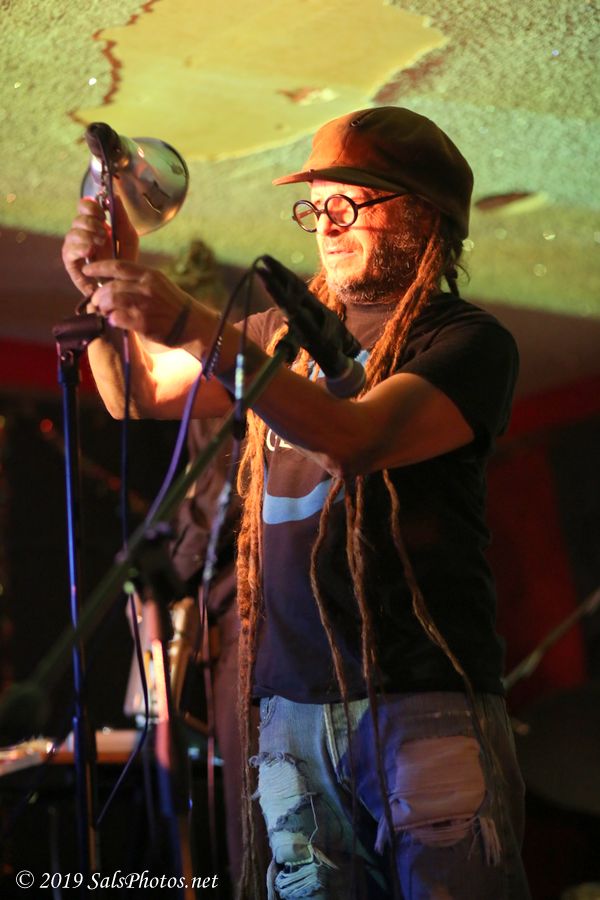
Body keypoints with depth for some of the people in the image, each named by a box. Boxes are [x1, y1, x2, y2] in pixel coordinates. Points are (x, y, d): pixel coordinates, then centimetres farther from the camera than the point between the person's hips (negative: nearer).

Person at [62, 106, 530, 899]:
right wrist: (108, 288, 3)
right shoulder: (286, 333, 17)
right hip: (294, 708, 4)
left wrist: (196, 329, -23)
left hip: (427, 704, -4)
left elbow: (357, 440, -18)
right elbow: (142, 394, 23)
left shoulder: (468, 342, -1)